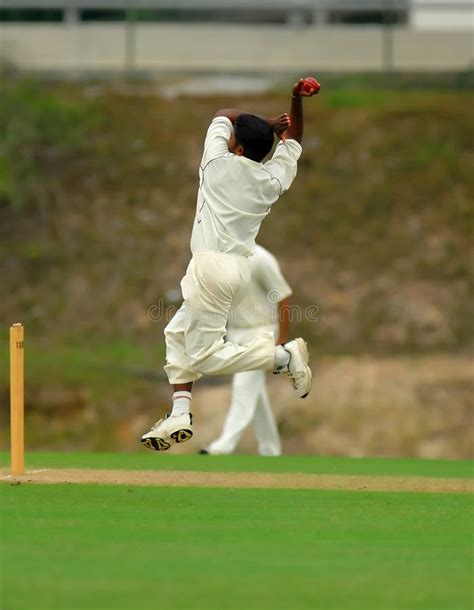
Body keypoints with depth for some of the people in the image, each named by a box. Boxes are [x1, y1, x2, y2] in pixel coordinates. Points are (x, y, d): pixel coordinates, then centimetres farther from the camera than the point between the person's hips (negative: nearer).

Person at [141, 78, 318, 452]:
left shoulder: (220, 165, -7)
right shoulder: (274, 179, 6)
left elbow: (222, 116, 10)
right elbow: (292, 141, 22)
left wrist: (267, 123, 8)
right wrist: (297, 102, 9)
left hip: (212, 264, -8)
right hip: (241, 265, 8)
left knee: (207, 355, -4)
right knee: (179, 333, 19)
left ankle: (284, 355, -12)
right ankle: (180, 414, 11)